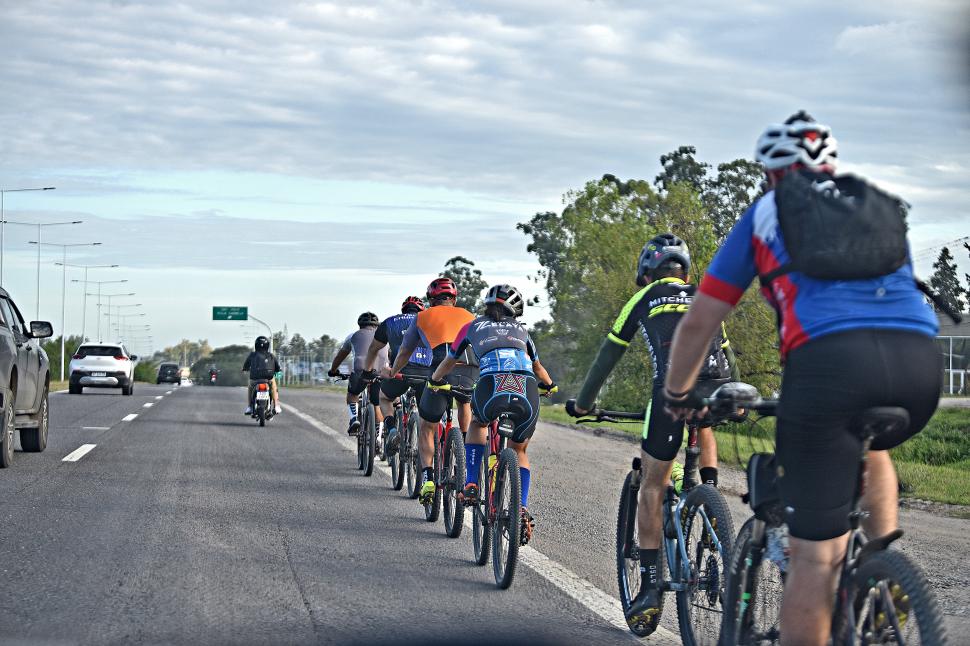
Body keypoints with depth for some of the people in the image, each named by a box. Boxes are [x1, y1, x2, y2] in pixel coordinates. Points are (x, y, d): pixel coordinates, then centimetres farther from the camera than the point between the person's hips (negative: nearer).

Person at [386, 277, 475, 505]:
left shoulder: (423, 317, 24)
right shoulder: (469, 316, 29)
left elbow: (404, 352, 36)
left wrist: (392, 372, 56)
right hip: (473, 372, 2)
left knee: (427, 429, 17)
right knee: (465, 402, 37)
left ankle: (427, 478, 0)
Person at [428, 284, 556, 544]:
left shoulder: (472, 327, 29)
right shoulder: (520, 330, 33)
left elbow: (449, 362, 43)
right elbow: (537, 367, 48)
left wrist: (435, 380, 63)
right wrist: (549, 385, 69)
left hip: (492, 384, -1)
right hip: (527, 389, 1)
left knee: (477, 423, 33)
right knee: (518, 450, 23)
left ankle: (472, 485, 18)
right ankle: (522, 510, 9)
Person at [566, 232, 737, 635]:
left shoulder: (643, 300, 25)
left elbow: (607, 357, 28)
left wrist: (583, 404, 41)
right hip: (716, 384, 3)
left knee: (652, 487, 7)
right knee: (703, 428, 40)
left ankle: (650, 585, 1)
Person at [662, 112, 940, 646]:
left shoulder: (765, 214, 24)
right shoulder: (881, 208, 32)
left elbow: (697, 324, 25)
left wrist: (676, 396, 41)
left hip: (828, 358, -3)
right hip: (919, 361, 4)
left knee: (814, 557, 1)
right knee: (870, 447, 37)